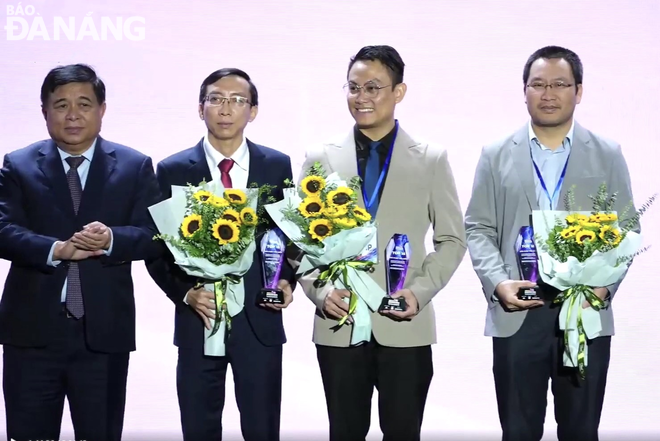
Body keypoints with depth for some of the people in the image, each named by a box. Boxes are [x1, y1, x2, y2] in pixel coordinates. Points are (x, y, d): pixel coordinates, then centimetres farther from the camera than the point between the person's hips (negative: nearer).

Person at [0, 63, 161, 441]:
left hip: (104, 332, 0)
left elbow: (152, 235, -3)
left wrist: (111, 239, -24)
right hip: (32, 331, 0)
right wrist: (56, 249, -25)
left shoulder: (135, 167, 6)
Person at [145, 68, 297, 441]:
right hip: (198, 320, 0)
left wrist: (287, 280, -8)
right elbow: (157, 249, 1)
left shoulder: (278, 166, 3)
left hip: (260, 320, 0)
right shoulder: (173, 170, 0)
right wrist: (185, 293, -14)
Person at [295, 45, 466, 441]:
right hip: (338, 324, 1)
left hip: (405, 326, -1)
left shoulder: (431, 160, 4)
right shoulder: (320, 160, 6)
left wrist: (420, 291, -9)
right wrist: (320, 292, -8)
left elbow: (452, 239, 5)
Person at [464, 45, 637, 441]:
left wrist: (605, 285, -12)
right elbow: (478, 229, 6)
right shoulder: (497, 156, 7)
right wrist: (497, 282, -11)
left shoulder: (608, 156, 7)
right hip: (516, 313, 0)